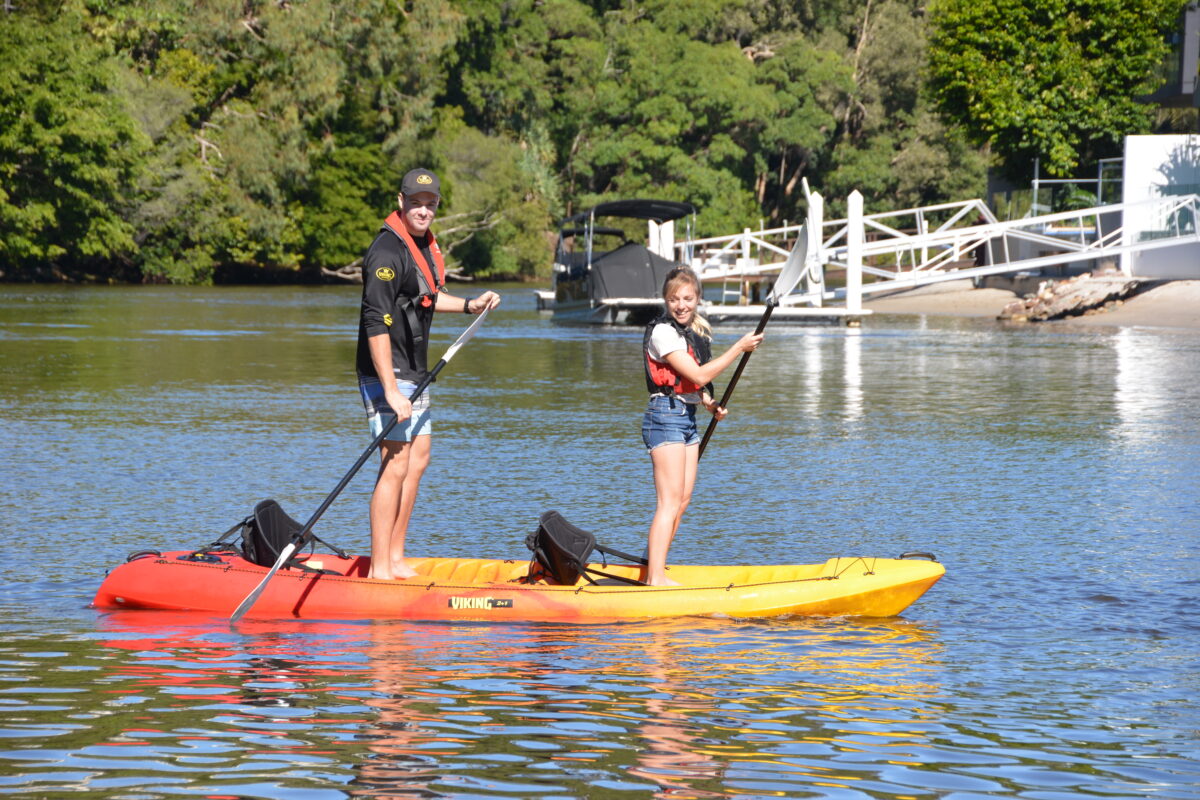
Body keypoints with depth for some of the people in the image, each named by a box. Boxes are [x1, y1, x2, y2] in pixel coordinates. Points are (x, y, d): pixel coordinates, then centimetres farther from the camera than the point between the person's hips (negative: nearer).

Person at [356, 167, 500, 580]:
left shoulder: (424, 243, 10)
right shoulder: (388, 251, -21)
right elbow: (376, 324, -27)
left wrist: (468, 305, 18)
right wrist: (391, 390, -30)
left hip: (414, 372, 10)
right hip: (387, 374, -10)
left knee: (418, 458, 14)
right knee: (396, 464, -11)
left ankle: (395, 559, 22)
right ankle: (380, 569, -9)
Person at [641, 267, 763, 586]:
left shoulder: (694, 332, 14)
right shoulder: (663, 332, -15)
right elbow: (698, 375, -20)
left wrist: (709, 403, 7)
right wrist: (739, 348, -18)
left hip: (687, 418, 9)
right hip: (666, 417, -9)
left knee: (682, 500, 9)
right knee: (670, 502, -13)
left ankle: (654, 570, 15)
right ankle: (656, 578, -14)